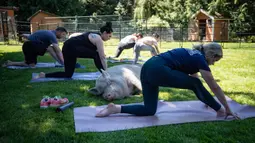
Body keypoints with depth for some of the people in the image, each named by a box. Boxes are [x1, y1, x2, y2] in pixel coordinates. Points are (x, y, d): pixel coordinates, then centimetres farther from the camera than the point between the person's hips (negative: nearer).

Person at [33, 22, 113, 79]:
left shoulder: (94, 35, 21)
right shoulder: (98, 39, -6)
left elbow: (101, 56, 24)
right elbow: (102, 57, -6)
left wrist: (104, 70, 27)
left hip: (67, 47, 9)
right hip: (72, 48, -9)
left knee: (68, 74, 14)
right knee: (96, 55, -5)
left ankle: (44, 75, 12)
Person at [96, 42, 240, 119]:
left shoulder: (192, 55, 28)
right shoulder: (200, 59, 4)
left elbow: (193, 75, 39)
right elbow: (215, 87, 10)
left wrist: (206, 100, 49)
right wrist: (227, 108, 21)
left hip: (147, 68, 9)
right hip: (158, 70, -9)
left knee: (149, 110, 14)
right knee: (195, 84, 8)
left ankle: (115, 108, 4)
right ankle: (220, 110, 23)